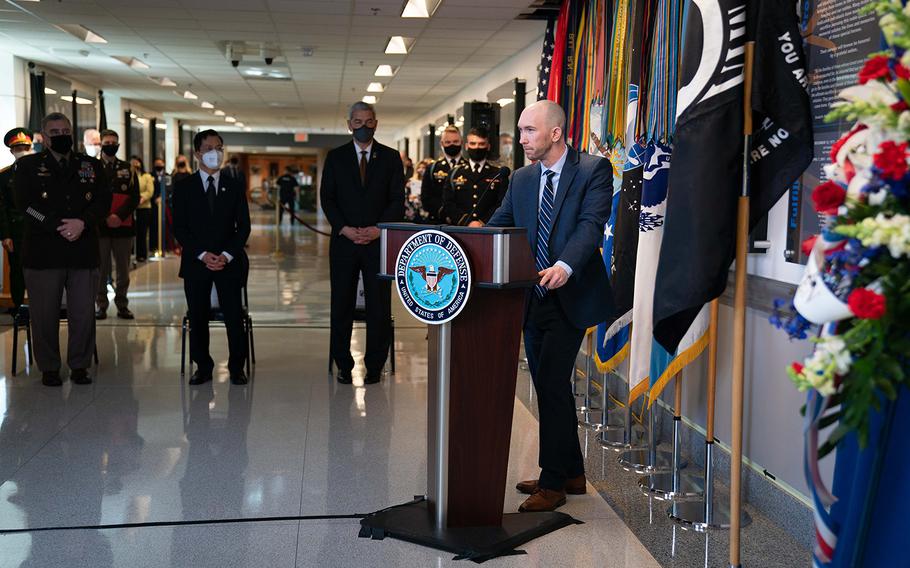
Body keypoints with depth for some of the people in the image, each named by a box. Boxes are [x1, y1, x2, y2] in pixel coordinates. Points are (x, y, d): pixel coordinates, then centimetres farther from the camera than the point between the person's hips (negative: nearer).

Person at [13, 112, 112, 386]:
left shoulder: (92, 166, 12)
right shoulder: (28, 166, 6)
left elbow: (104, 202, 3)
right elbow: (25, 205, -5)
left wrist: (82, 223, -14)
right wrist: (59, 226, -15)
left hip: (83, 252, 2)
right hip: (43, 253, -1)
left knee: (84, 312, 3)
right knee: (45, 314, 4)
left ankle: (79, 365, 17)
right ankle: (49, 368, 17)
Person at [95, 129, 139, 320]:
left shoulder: (128, 169, 11)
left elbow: (135, 197, 4)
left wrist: (119, 216, -10)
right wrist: (105, 218, -11)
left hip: (123, 226, 2)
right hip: (99, 226, -2)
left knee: (123, 269, 5)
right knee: (101, 269, 1)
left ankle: (122, 305, 14)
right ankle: (101, 305, 10)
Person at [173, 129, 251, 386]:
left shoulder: (234, 187, 9)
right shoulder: (184, 187, 5)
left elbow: (243, 227, 4)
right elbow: (179, 227, 0)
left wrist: (226, 255, -10)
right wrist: (203, 255, -12)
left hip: (229, 261, 0)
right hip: (195, 262, 0)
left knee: (234, 316, -4)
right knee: (197, 317, 3)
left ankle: (236, 367, 7)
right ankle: (203, 366, 15)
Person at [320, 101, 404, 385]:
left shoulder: (391, 157, 8)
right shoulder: (335, 157, 9)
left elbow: (398, 200, 3)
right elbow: (327, 198, 4)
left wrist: (378, 229, -11)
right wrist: (344, 229, -10)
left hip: (379, 241, -1)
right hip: (344, 242, 1)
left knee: (379, 306, 0)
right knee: (341, 305, 3)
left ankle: (375, 366, 9)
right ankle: (343, 365, 12)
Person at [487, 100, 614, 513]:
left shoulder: (594, 170, -7)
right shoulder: (521, 179, 12)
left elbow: (591, 225, -20)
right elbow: (497, 226, 8)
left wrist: (565, 266, -38)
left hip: (569, 297, -7)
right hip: (533, 299, 7)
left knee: (551, 384, -8)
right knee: (549, 387, 13)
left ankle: (553, 482, 5)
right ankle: (571, 473, 27)